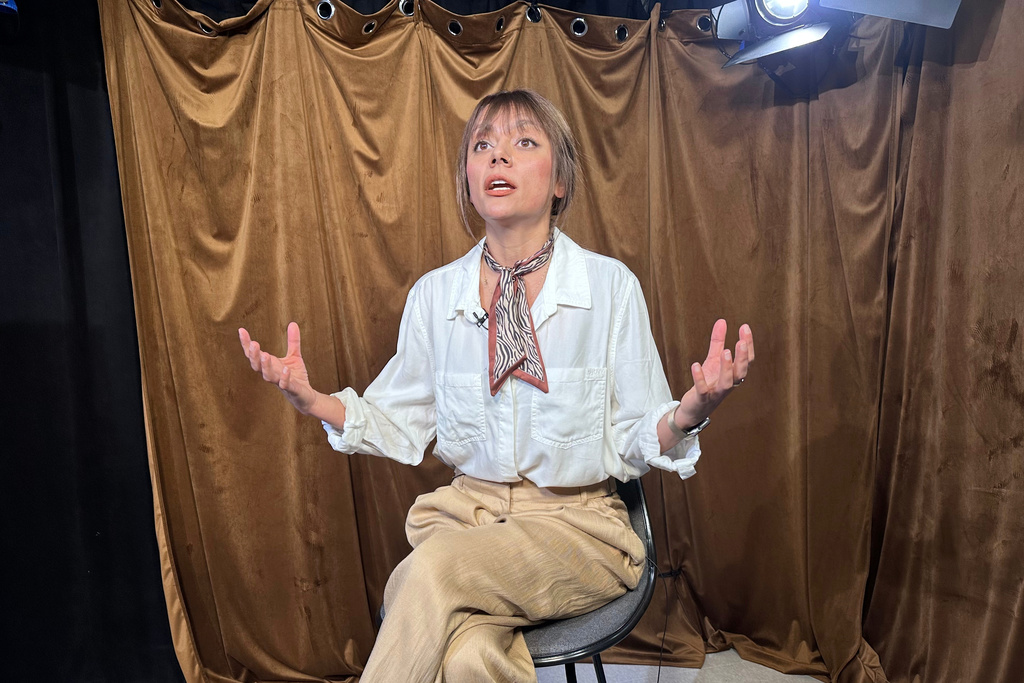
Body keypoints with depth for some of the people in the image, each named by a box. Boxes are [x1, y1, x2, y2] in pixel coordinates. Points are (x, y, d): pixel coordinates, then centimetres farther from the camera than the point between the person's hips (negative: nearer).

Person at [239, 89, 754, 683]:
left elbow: (634, 446, -4)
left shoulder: (611, 285, -6)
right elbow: (402, 428, 8)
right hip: (465, 509, 2)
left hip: (577, 522, -1)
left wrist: (687, 414, -26)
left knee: (433, 567, -28)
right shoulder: (434, 293, 2)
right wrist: (314, 400, -8)